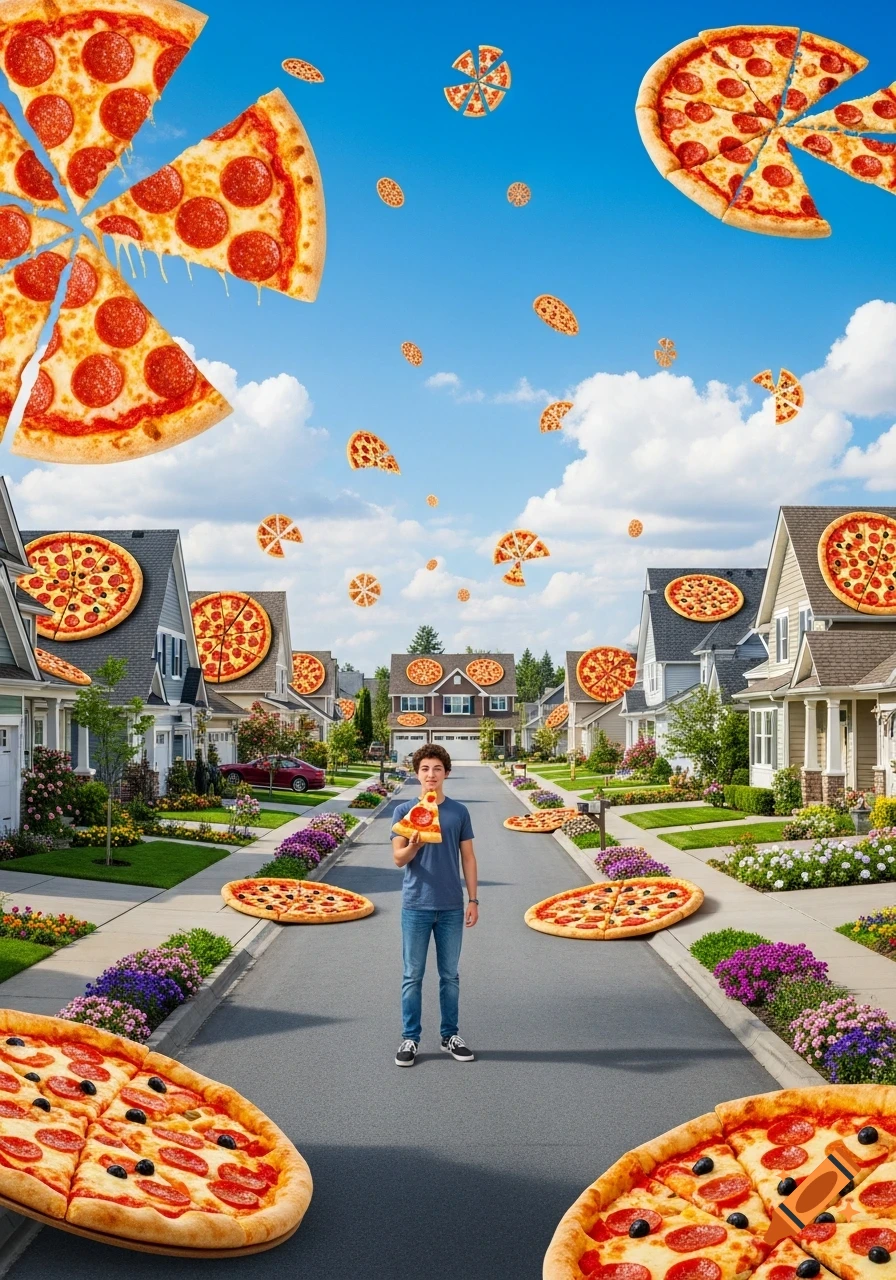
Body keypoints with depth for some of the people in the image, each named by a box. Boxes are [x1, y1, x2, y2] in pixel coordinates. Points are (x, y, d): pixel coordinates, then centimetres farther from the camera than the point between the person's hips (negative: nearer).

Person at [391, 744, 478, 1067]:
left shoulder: (459, 812, 4)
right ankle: (410, 1039, 14)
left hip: (451, 907, 1)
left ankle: (450, 1036, 21)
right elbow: (398, 858, -4)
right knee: (413, 976, 5)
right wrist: (414, 846, -26)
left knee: (450, 975, 10)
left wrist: (473, 900, 2)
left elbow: (468, 858, 7)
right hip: (416, 906, -1)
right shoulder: (404, 810, -1)